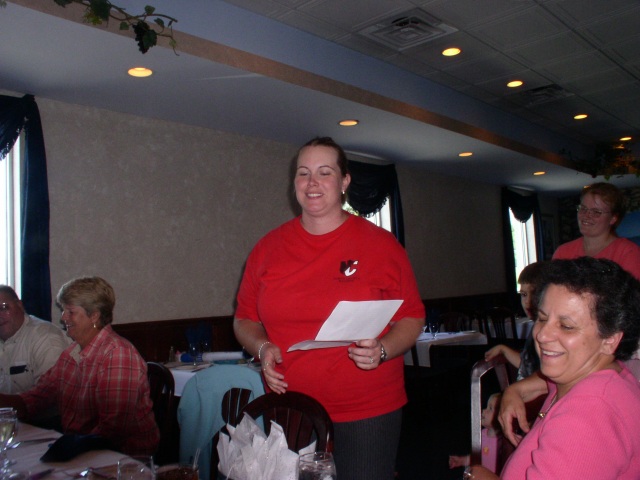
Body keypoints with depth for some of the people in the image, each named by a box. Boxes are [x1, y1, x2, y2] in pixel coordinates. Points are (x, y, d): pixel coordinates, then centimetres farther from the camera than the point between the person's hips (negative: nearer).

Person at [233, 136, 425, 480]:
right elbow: (244, 319, 11)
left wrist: (383, 350, -17)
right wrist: (262, 348, -8)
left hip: (368, 410, -2)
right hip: (289, 411, 2)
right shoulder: (268, 248, 4)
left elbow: (412, 318, 1)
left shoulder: (381, 245, -3)